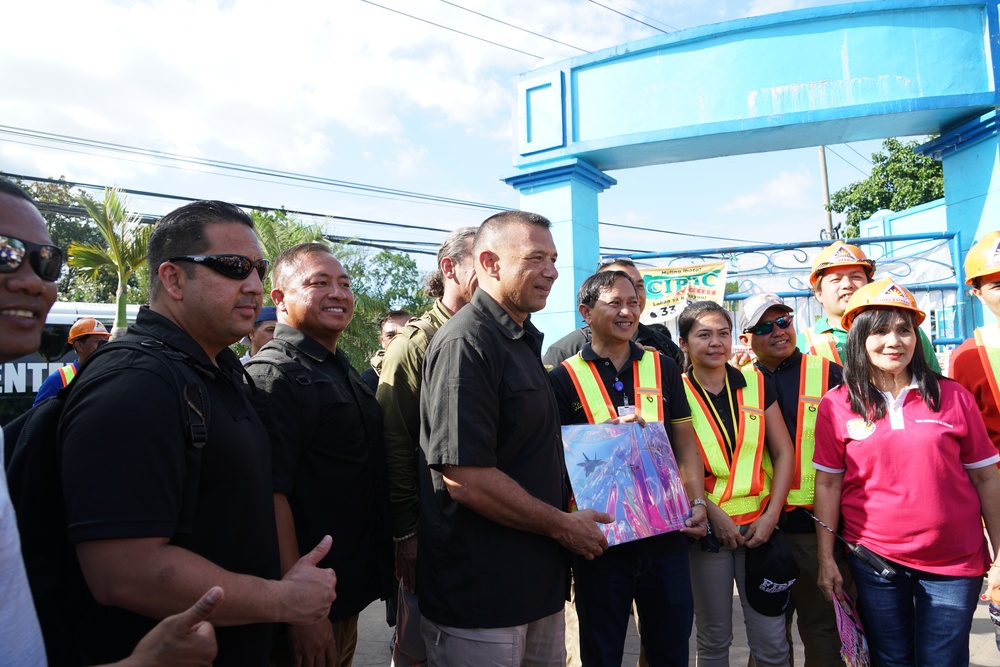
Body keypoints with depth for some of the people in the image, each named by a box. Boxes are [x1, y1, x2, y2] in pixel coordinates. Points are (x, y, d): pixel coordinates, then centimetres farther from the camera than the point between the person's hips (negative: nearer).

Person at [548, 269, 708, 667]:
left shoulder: (662, 368, 6)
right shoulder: (565, 378, -4)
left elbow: (684, 443, 8)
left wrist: (697, 503, -2)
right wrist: (610, 430, -18)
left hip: (666, 533, 3)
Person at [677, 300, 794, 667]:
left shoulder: (756, 384, 4)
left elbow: (784, 452, 3)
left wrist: (771, 516, -5)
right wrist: (713, 514, -13)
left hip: (760, 523, 2)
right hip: (706, 528, -2)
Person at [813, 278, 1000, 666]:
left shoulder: (953, 398, -2)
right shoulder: (837, 405, -4)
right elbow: (828, 484, -2)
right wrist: (826, 558, -2)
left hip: (953, 562, 0)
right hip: (873, 560, 0)